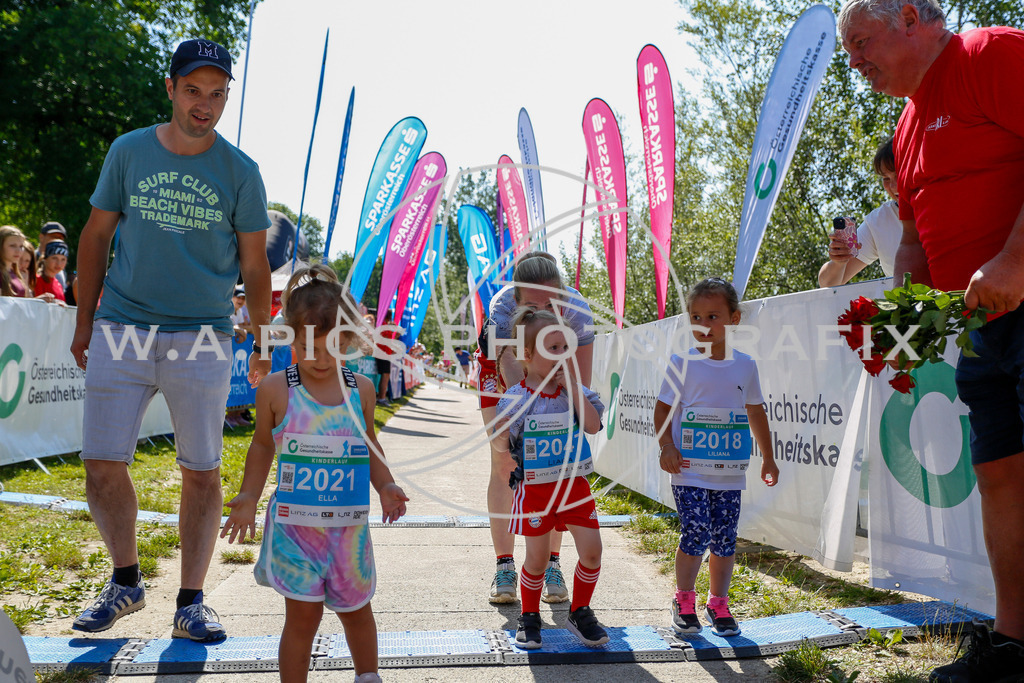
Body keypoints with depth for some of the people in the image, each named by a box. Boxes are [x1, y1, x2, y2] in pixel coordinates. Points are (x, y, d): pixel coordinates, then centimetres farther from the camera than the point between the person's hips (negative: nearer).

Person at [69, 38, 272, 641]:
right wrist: (84, 323, 9)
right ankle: (127, 582, 25)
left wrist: (262, 346, 4)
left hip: (203, 337, -1)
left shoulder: (240, 172, 1)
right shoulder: (128, 151, 6)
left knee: (202, 473, 2)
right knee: (103, 464, 2)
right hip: (121, 330, 2)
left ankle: (191, 604, 16)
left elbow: (255, 265, 5)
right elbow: (96, 236, 12)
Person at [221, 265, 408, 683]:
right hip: (294, 524, -2)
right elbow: (263, 445, 7)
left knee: (355, 608, 18)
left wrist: (385, 486, 0)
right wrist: (249, 497, -1)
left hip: (349, 525, 3)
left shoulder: (361, 389, -1)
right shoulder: (276, 390, -6)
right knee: (303, 615, 2)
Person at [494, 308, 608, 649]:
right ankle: (529, 617, 29)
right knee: (537, 558, 6)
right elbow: (502, 447, -9)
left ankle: (579, 612, 22)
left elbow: (593, 426, -12)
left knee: (592, 549, 0)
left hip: (575, 484, 3)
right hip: (536, 489, -3)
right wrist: (502, 428, -32)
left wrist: (572, 386, -15)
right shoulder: (517, 398, -10)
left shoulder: (575, 390, 1)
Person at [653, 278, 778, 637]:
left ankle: (718, 604, 25)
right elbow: (663, 408, -1)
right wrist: (667, 446, -15)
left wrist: (768, 458, 21)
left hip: (730, 472, 3)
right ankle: (684, 600, 14)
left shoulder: (745, 365, 6)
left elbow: (756, 412, 17)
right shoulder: (682, 363, -3)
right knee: (696, 534, -8)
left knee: (725, 539, 7)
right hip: (690, 471, -3)